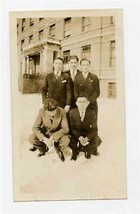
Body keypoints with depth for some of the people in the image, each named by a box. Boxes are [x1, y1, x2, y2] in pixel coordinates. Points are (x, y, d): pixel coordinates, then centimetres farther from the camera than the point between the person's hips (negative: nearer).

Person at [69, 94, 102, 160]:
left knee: (97, 141, -27)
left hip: (88, 135, 1)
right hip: (76, 135, 0)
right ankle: (75, 151, 10)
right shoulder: (72, 112, -10)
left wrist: (87, 138, -28)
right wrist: (79, 137, -28)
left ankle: (88, 150, 12)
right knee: (70, 141, -30)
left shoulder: (92, 113, -10)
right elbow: (71, 128, -9)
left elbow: (94, 129, -8)